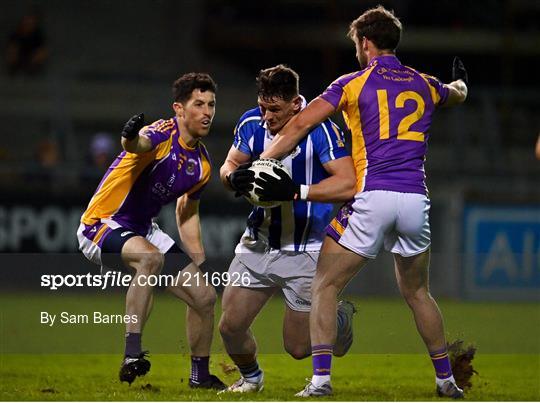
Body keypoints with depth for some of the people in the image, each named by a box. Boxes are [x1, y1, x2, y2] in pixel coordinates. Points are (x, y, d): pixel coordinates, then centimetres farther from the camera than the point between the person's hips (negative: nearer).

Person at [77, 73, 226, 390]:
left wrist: (202, 264, 13)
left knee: (205, 296, 6)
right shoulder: (163, 134, -21)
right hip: (103, 224, -9)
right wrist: (132, 138, -72)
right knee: (151, 257, -39)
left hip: (143, 229, 9)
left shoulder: (202, 162, 4)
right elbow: (139, 144, -47)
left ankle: (200, 374, 28)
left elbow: (187, 212, 19)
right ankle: (132, 355, -38)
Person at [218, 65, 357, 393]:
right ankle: (251, 377, 31)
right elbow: (229, 165, 6)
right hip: (259, 243, 4)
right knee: (231, 326, -2)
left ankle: (340, 318, 35)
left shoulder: (319, 129, -20)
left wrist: (296, 190, -37)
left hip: (306, 251, -4)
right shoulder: (252, 123, -5)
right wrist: (234, 176, -18)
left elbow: (348, 184, -27)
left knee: (299, 348, 1)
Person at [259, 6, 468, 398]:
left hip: (372, 198, -4)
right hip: (416, 200, 4)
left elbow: (298, 126, -2)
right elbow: (458, 94, 40)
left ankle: (321, 378, -8)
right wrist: (460, 80, 65)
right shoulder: (425, 85, 15)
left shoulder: (354, 84, 3)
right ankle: (447, 380, 23)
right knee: (418, 292, 22)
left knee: (325, 286, 5)